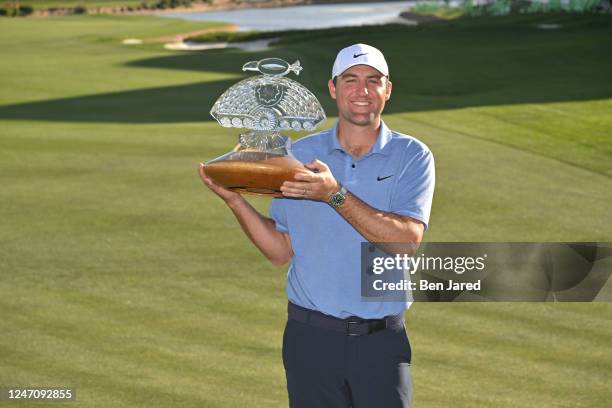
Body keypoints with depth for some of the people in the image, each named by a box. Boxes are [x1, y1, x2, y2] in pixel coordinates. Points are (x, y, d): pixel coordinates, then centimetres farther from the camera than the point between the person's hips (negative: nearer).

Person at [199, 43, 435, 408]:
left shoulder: (412, 157, 0)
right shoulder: (300, 155, 6)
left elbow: (407, 239, -16)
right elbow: (281, 250, 7)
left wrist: (335, 195, -24)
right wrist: (234, 199, -5)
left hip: (382, 340, -1)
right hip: (312, 337, 2)